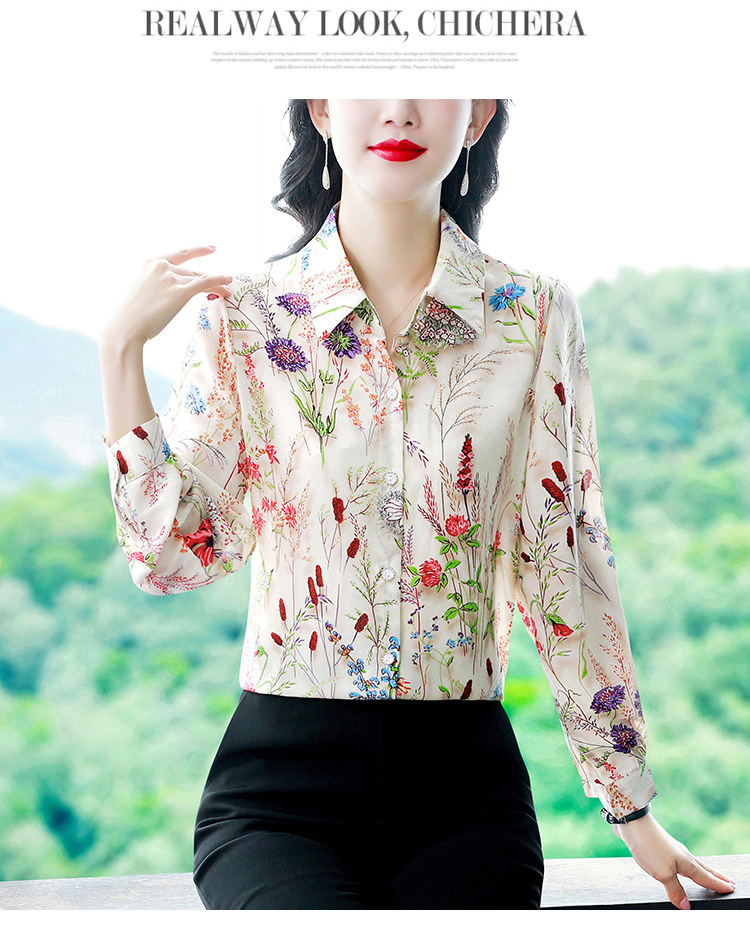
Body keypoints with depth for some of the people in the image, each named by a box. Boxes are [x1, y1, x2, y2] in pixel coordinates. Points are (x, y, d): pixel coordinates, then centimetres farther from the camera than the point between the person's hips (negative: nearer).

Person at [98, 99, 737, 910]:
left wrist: (632, 809, 7)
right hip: (279, 788, -1)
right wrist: (121, 347, -7)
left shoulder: (534, 318, 2)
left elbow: (563, 562, 5)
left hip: (465, 783, 2)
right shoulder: (245, 317, 2)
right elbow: (171, 556, -2)